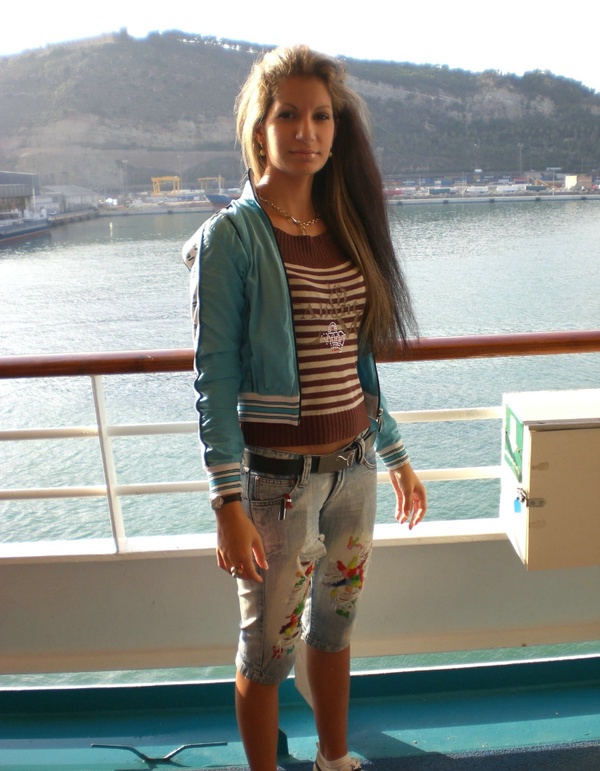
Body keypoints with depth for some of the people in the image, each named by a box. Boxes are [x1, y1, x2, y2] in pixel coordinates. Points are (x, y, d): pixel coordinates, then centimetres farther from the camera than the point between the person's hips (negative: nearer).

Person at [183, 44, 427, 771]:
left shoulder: (344, 228, 7)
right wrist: (228, 501, -18)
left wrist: (396, 455, 15)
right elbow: (215, 378, -13)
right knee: (269, 646, 10)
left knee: (334, 627, 21)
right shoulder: (232, 235, -10)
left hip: (354, 466, 6)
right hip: (278, 477, -6)